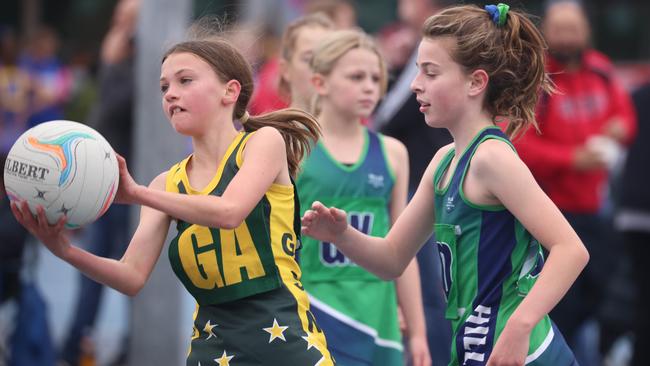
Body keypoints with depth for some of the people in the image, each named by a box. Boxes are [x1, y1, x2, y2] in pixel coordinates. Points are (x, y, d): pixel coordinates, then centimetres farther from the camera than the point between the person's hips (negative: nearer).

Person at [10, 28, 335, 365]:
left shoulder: (264, 141, 0)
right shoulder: (168, 183, 12)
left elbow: (229, 212, -19)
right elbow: (133, 277, 1)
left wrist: (137, 194, -22)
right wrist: (66, 250, -16)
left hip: (283, 339, -4)